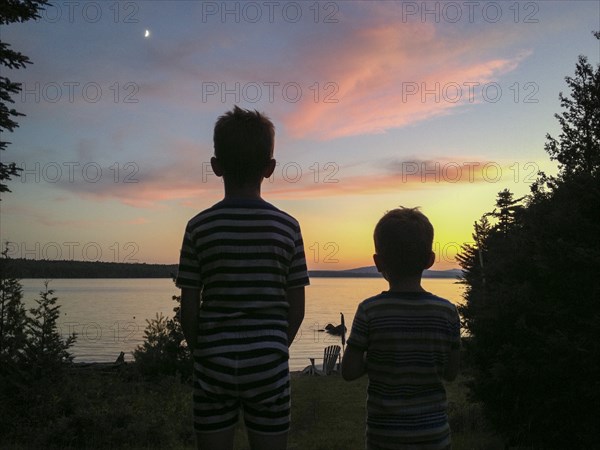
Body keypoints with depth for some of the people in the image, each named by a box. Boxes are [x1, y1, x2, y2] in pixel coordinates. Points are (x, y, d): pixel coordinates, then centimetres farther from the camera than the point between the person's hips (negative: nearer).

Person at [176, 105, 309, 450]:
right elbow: (297, 308, -1)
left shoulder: (200, 227, -7)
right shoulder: (287, 226, -5)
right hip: (268, 368, 1)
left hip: (214, 366, 0)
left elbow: (189, 309, -4)